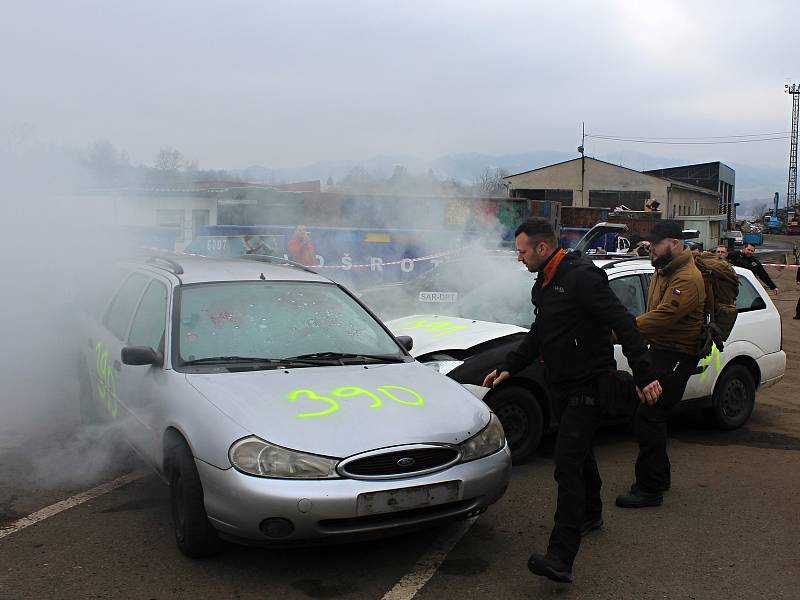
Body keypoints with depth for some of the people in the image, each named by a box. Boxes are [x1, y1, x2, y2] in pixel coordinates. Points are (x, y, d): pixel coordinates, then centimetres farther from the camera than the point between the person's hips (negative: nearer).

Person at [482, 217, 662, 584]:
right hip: (563, 385, 9)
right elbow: (538, 335, 23)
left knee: (568, 463, -16)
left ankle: (561, 559, -19)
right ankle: (590, 515, 45)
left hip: (588, 384, -9)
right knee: (579, 454, 23)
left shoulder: (581, 277, -19)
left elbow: (623, 324, -23)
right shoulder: (544, 284, 12)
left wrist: (644, 374, -27)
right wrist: (508, 367, 17)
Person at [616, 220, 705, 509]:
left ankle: (650, 489, -4)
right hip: (659, 350, 10)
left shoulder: (687, 279, -20)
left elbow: (662, 317, -29)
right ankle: (660, 476, 29)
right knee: (650, 415, 14)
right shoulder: (663, 271, 14)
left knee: (648, 417, -11)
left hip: (676, 357, -10)